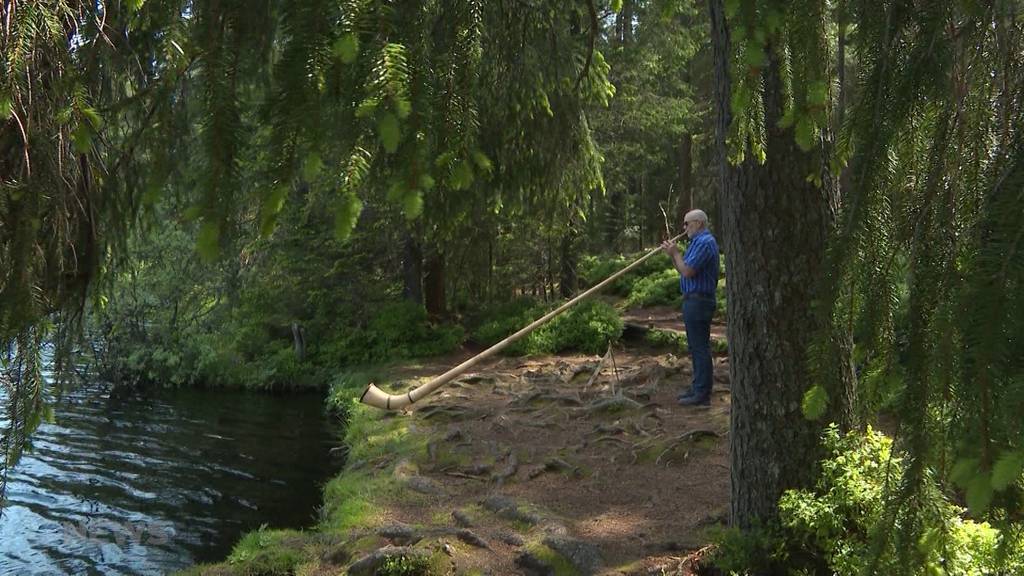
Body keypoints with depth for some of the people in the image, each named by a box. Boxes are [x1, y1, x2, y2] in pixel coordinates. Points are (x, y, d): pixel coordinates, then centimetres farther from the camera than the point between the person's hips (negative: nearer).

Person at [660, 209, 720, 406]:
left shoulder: (704, 242, -16)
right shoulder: (699, 241, 18)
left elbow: (687, 271, -21)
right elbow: (683, 269, 19)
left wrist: (675, 253, -8)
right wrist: (672, 254, 7)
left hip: (698, 301, -11)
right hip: (695, 300, 11)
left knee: (700, 348, -6)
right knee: (697, 347, 15)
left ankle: (702, 394, -2)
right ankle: (698, 388, 23)